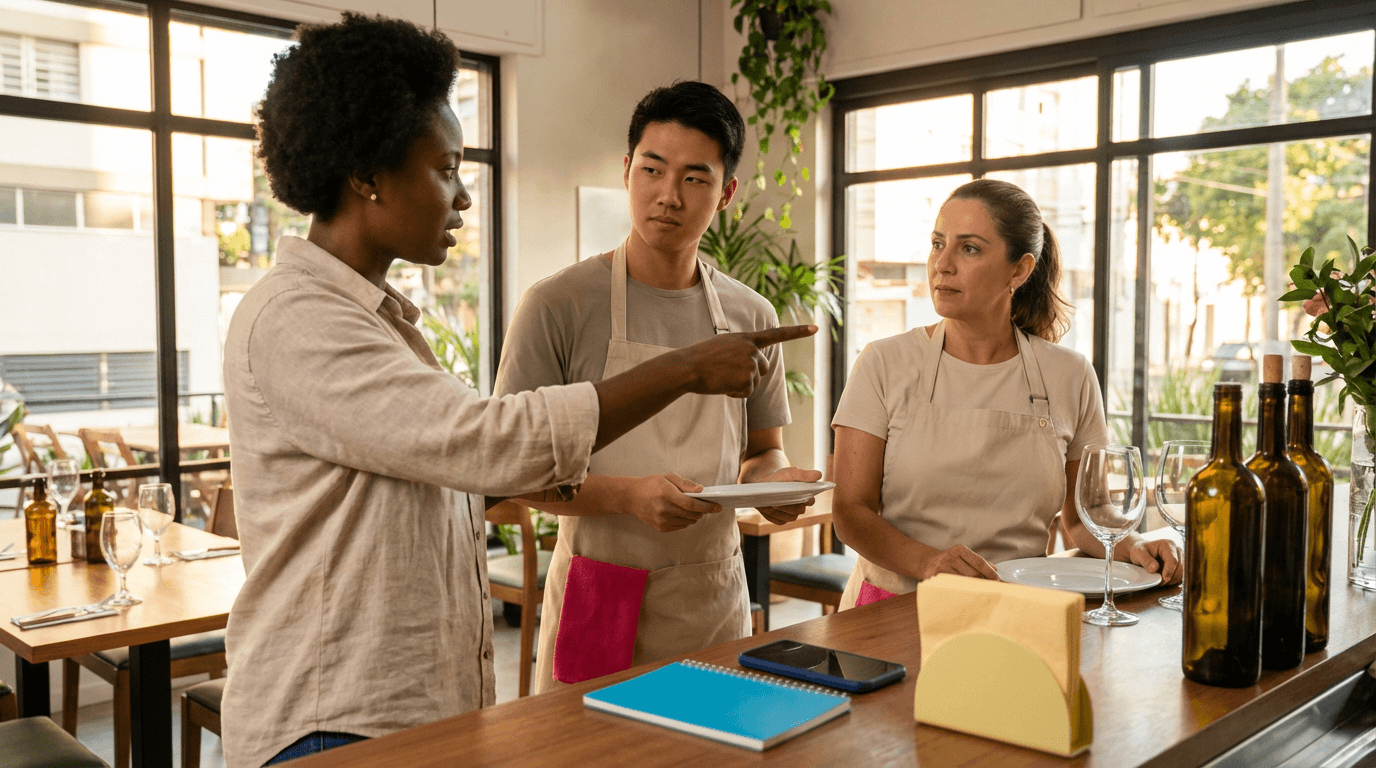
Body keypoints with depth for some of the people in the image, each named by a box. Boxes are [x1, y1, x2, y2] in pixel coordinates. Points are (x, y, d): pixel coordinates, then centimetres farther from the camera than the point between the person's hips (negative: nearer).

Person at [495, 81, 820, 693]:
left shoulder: (752, 319, 5)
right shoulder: (558, 306, -9)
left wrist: (775, 481, -8)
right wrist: (627, 495, -23)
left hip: (716, 599, 4)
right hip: (598, 601, -3)